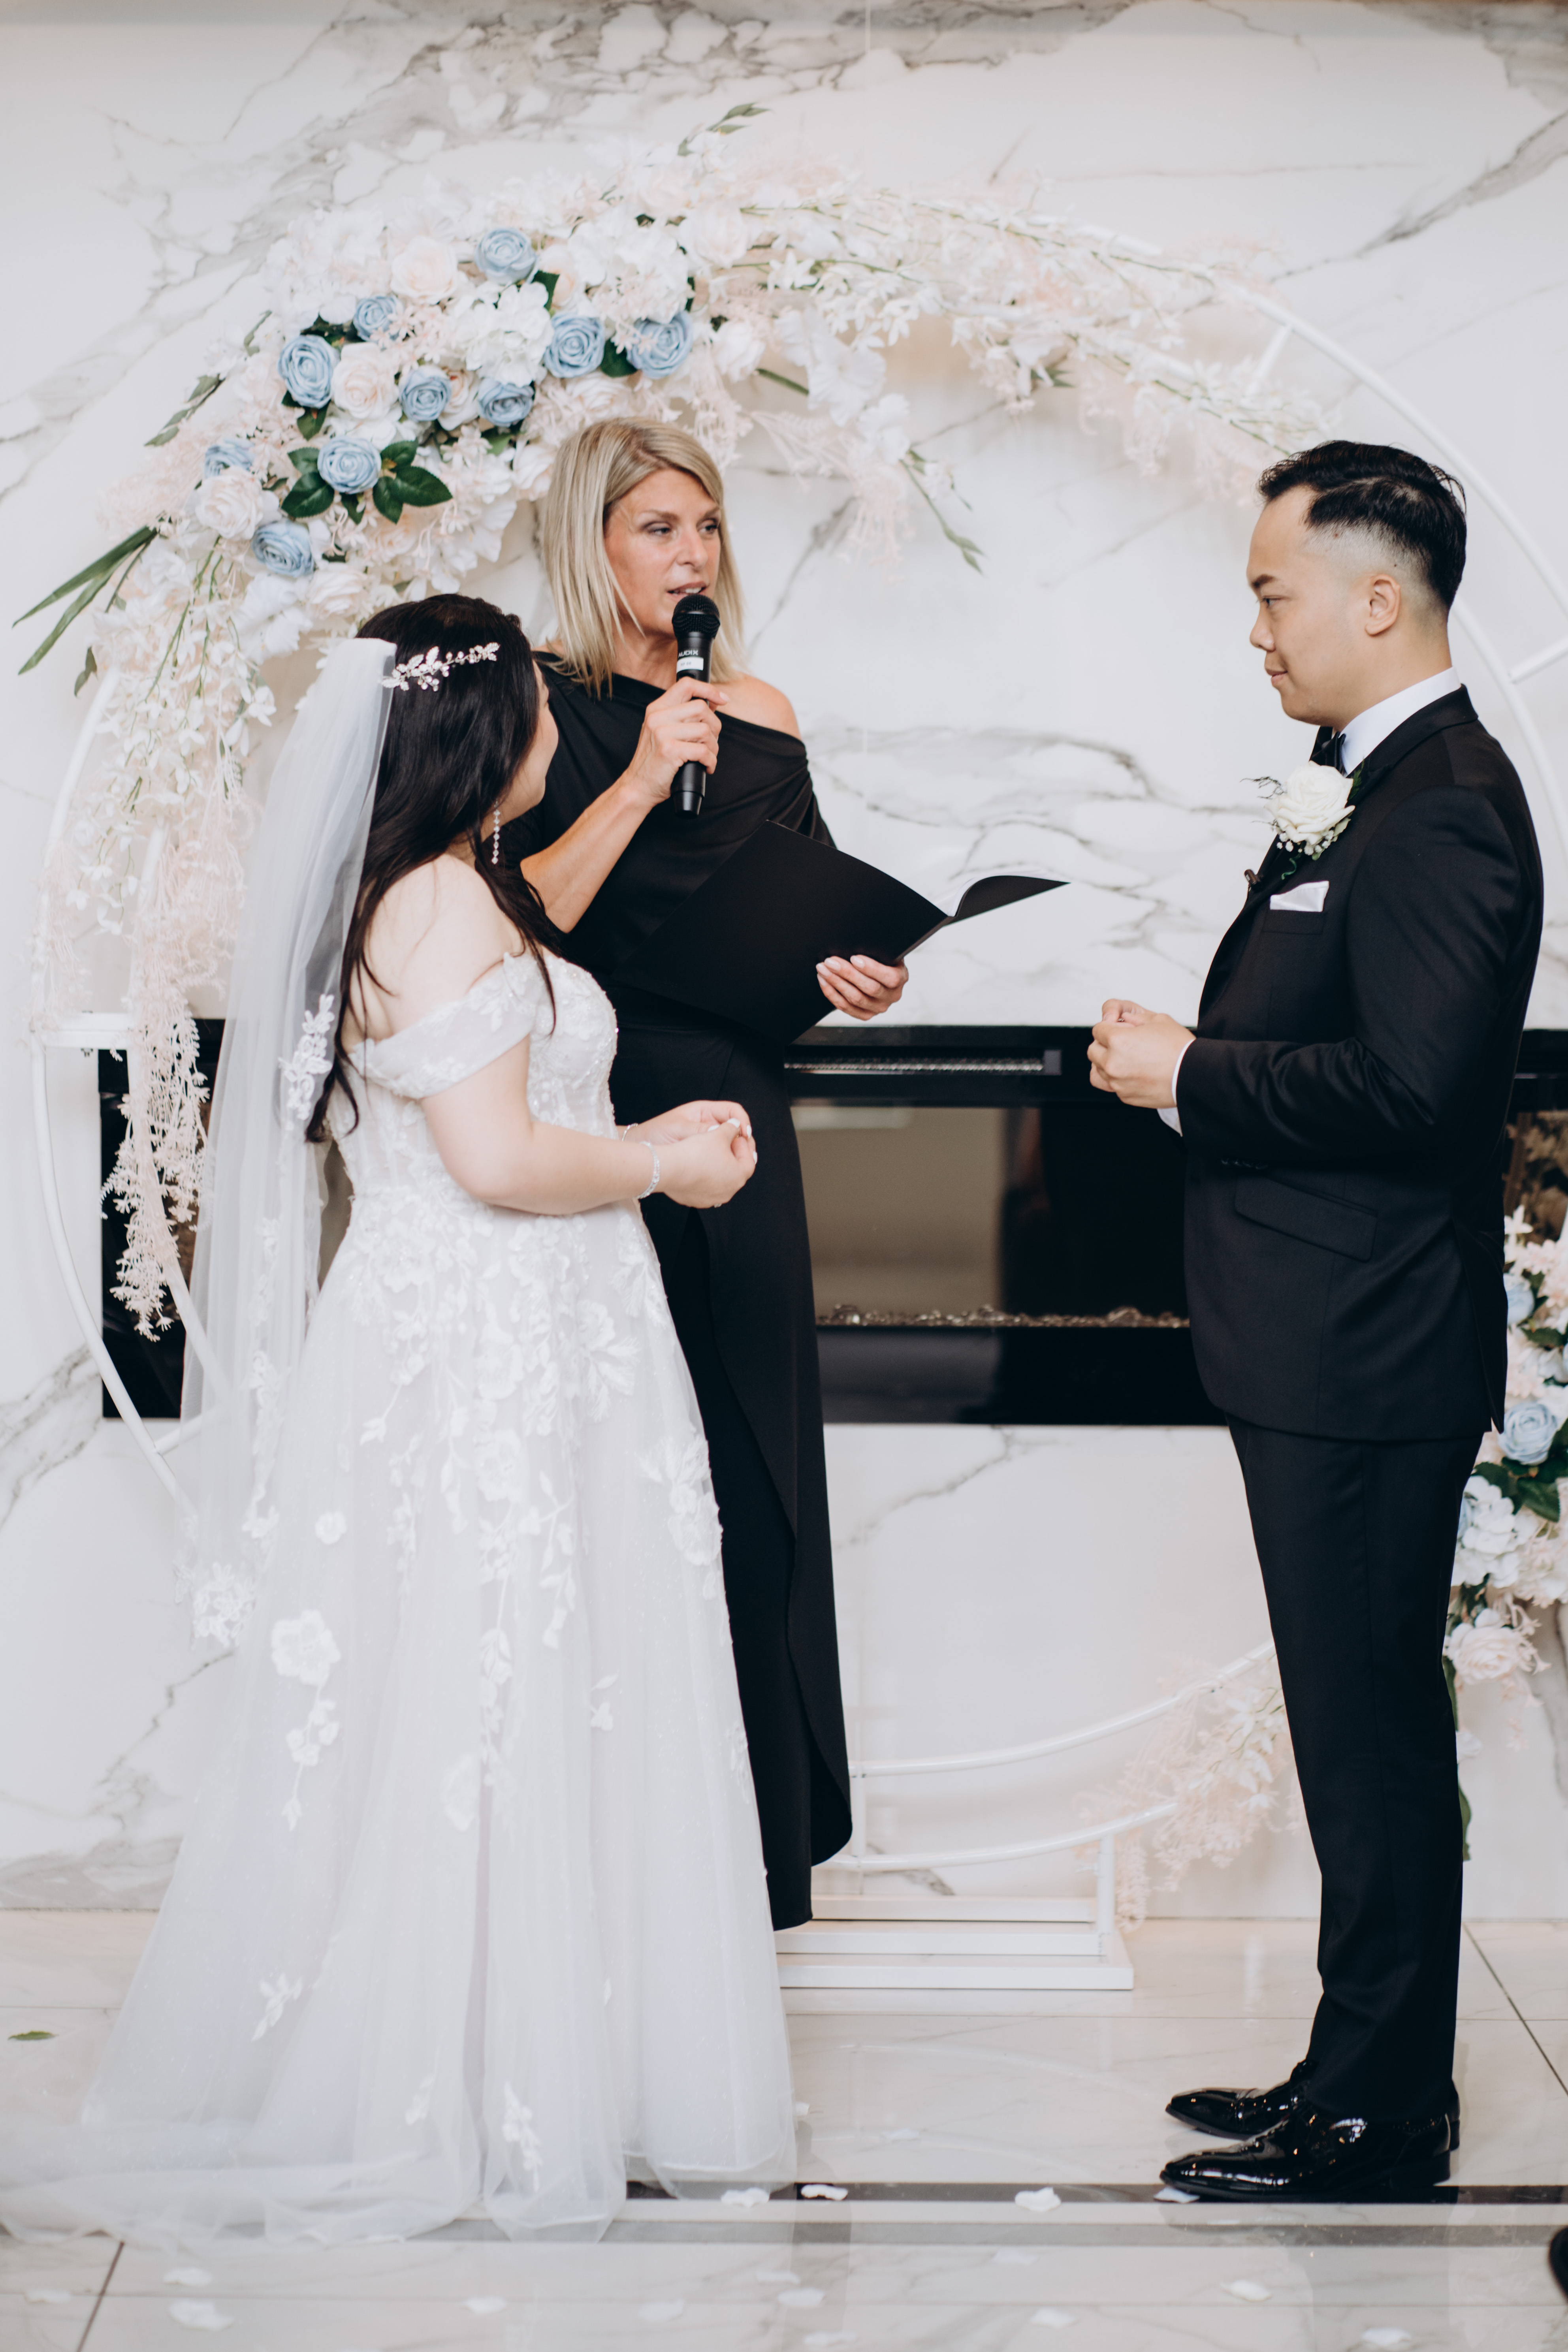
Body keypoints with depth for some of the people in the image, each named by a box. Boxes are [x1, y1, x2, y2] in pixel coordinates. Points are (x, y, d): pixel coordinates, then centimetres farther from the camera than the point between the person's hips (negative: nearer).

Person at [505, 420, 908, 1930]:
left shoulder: (761, 717, 10)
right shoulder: (538, 708, -4)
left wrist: (846, 972, -1)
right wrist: (637, 784, -20)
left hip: (732, 1123, 4)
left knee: (752, 1476, 8)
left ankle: (758, 1835, 20)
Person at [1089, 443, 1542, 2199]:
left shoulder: (1443, 805, -17)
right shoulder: (1366, 788, 15)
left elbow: (1410, 1083, -26)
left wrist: (1190, 1074, -16)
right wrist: (1189, 1052, 3)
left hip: (1365, 1356, -10)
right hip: (1326, 1340, 10)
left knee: (1371, 1725, -1)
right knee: (1361, 1722, 17)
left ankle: (1377, 2110, 11)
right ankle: (1367, 2070, 28)